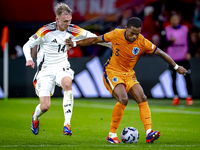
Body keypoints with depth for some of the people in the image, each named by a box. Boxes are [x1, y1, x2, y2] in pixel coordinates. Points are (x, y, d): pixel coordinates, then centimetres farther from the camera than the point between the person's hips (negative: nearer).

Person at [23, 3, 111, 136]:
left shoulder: (73, 31, -3)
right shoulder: (46, 31, -13)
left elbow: (92, 37, 8)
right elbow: (27, 45, -4)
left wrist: (113, 45, 7)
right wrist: (29, 59, -23)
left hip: (62, 67, 2)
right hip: (46, 69, -2)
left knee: (67, 83, -36)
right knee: (45, 107, -9)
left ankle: (67, 124, -34)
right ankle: (35, 117, 32)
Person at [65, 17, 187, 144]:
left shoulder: (142, 42, -11)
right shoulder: (116, 34, -12)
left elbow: (160, 52, -2)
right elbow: (96, 40, 0)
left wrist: (176, 67, 0)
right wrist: (75, 44, 1)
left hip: (129, 74, 3)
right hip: (112, 72, -3)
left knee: (142, 98, -18)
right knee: (123, 99, -26)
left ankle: (149, 133, -21)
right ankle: (112, 134, -15)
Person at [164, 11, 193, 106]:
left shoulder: (185, 29, 7)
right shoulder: (167, 30, 4)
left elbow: (189, 42, 10)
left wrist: (188, 52, -5)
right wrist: (171, 41, -21)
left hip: (183, 57, 0)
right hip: (172, 58, 0)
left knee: (187, 78, -5)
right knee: (173, 78, -1)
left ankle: (189, 97, 3)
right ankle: (176, 97, 7)